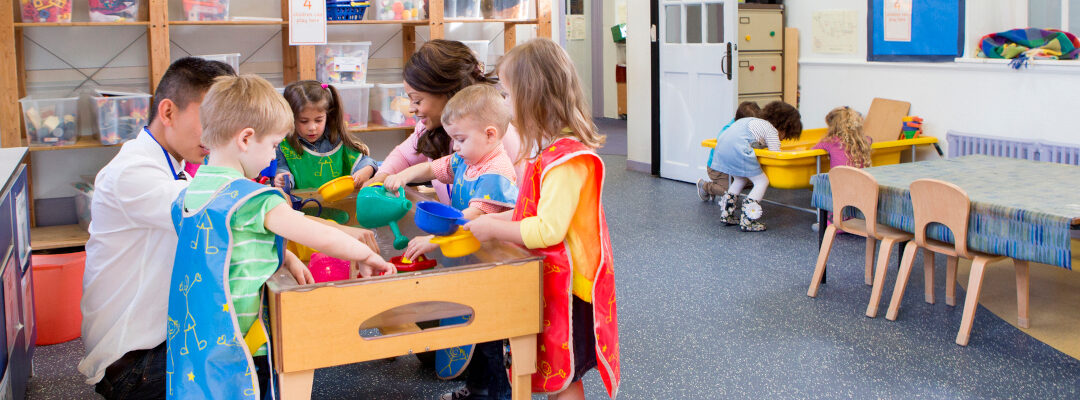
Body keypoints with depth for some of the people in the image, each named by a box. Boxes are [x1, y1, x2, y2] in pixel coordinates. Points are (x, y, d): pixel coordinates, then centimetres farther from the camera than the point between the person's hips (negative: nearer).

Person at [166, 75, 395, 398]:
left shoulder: (191, 192, 6)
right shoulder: (250, 198, -19)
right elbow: (320, 238, -20)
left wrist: (283, 258, 6)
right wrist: (366, 256, -6)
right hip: (237, 346, -8)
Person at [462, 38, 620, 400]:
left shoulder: (567, 159, -23)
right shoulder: (552, 150, 10)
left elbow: (549, 229, -27)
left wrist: (493, 228, -17)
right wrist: (497, 217, 10)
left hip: (567, 285, -10)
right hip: (550, 280, 10)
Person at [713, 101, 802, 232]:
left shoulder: (760, 122, 32)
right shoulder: (772, 132, 6)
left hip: (721, 144, 9)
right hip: (737, 148, -9)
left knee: (740, 179, 27)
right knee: (762, 181, 1)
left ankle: (727, 214, 26)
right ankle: (747, 222, -4)